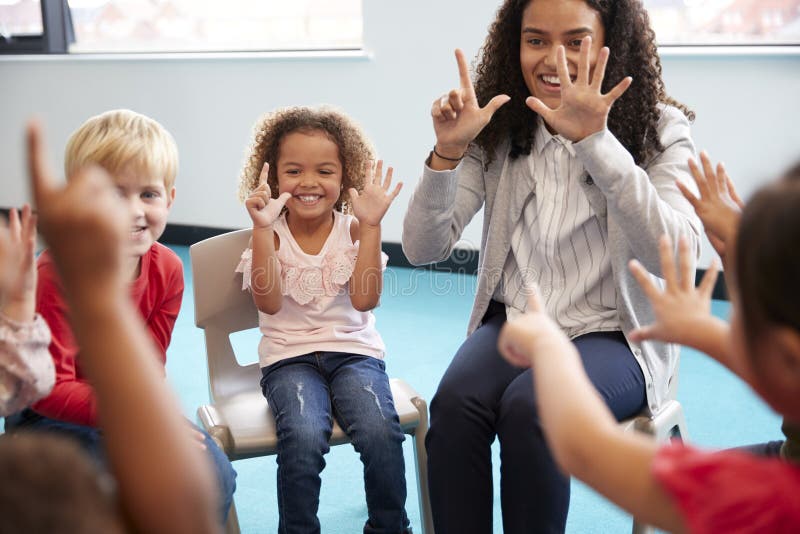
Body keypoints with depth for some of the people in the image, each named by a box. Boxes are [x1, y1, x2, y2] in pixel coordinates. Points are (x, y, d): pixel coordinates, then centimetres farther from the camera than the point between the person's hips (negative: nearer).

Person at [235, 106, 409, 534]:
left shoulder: (353, 229, 2)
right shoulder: (271, 234, 1)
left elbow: (365, 299, -12)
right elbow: (269, 303, -15)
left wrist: (370, 225, -17)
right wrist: (263, 227, -21)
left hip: (353, 350, 1)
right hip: (289, 358, -1)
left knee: (380, 432, -28)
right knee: (303, 439, -31)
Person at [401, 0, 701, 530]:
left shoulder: (659, 130, -5)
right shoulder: (498, 132, 1)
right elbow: (424, 249, -4)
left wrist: (595, 142, -31)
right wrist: (449, 150, -21)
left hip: (613, 334, -2)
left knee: (528, 408, -31)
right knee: (454, 403, -28)